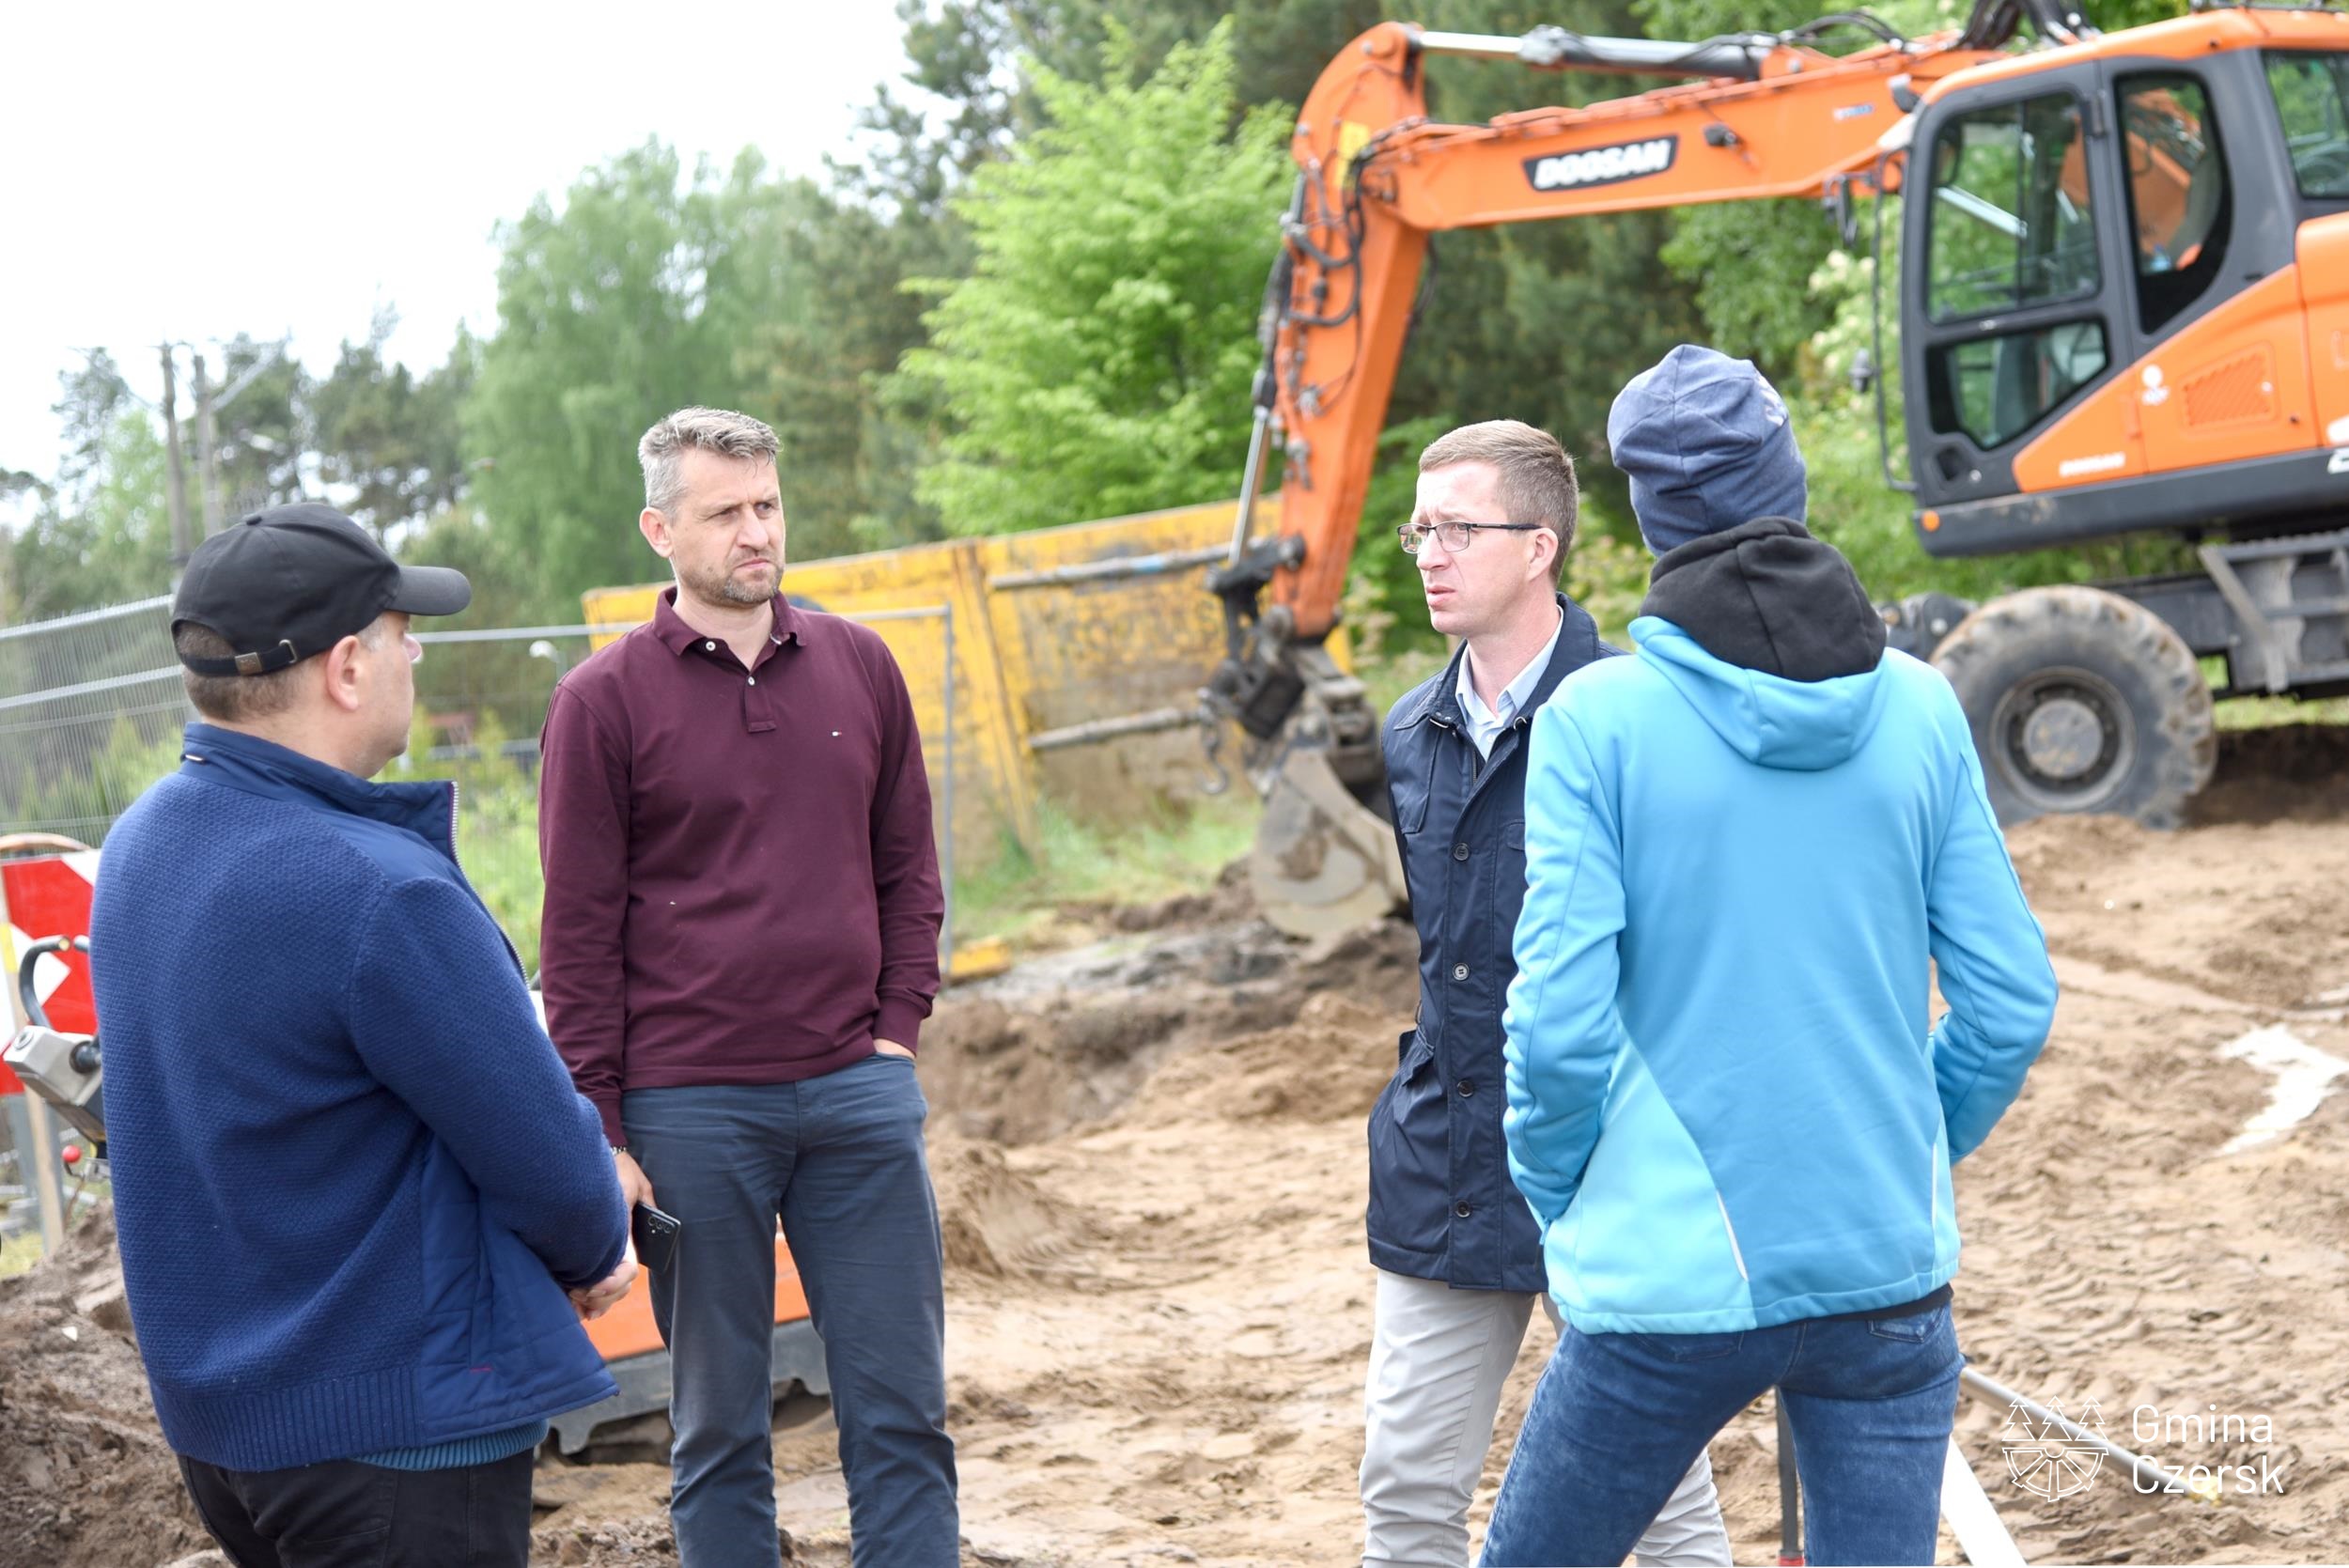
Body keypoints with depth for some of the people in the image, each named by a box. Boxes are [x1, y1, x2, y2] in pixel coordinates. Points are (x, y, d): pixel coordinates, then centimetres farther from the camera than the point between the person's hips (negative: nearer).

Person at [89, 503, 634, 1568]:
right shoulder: (382, 892, -26)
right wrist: (595, 1253, 6)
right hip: (396, 1425, -9)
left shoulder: (138, 844, 3)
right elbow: (548, 1160, -18)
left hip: (211, 1402, 9)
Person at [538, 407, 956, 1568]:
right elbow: (580, 935, -1)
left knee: (902, 1415, 4)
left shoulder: (859, 666, 9)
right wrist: (600, 1133, -5)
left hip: (859, 1092, 3)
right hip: (690, 1111, -3)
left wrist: (896, 1026, 5)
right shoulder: (603, 699, -2)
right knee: (718, 1425, 6)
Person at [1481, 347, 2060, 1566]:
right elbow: (2011, 1003, 2)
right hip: (1889, 1276, 3)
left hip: (1676, 1279, -3)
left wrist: (1555, 1196, 5)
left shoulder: (1595, 720, -10)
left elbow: (1559, 1020, -13)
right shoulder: (1917, 708, -1)